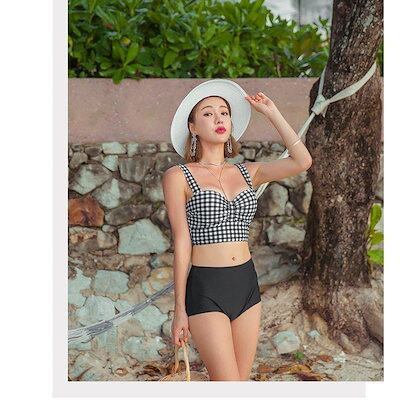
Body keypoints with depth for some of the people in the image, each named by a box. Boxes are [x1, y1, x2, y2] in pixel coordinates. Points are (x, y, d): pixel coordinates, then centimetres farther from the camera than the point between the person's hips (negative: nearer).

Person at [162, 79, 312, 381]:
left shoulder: (248, 172, 10)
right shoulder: (178, 177, -2)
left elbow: (302, 161, -4)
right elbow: (181, 243, -6)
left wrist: (271, 112, 2)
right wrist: (180, 309, -6)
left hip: (247, 285, 5)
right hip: (206, 290, -5)